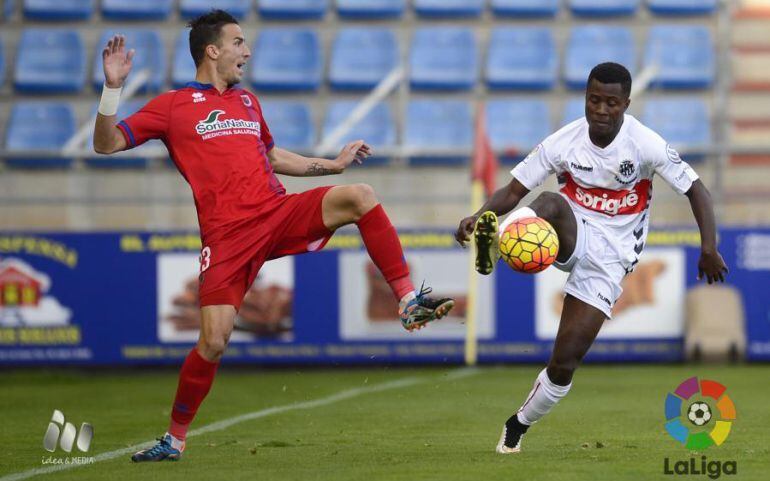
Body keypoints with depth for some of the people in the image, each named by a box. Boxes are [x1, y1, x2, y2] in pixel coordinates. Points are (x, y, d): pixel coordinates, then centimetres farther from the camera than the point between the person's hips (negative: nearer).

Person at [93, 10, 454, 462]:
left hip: (280, 213, 4)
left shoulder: (247, 101, 23)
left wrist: (334, 164, 32)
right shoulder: (173, 106, 5)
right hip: (228, 235, -4)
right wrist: (113, 88, -13)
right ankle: (175, 438, 7)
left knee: (359, 196, -20)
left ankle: (409, 301, -18)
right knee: (213, 342, -13)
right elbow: (106, 144, 0)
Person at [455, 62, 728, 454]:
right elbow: (514, 190, -6)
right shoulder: (563, 143, -9)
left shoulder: (645, 145, -13)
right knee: (551, 203, -37)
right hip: (572, 236, 1)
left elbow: (695, 190, -6)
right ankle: (493, 241, -67)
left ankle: (519, 425, 15)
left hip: (609, 256, -1)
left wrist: (709, 249, -17)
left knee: (564, 363, -9)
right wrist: (479, 217, -26)